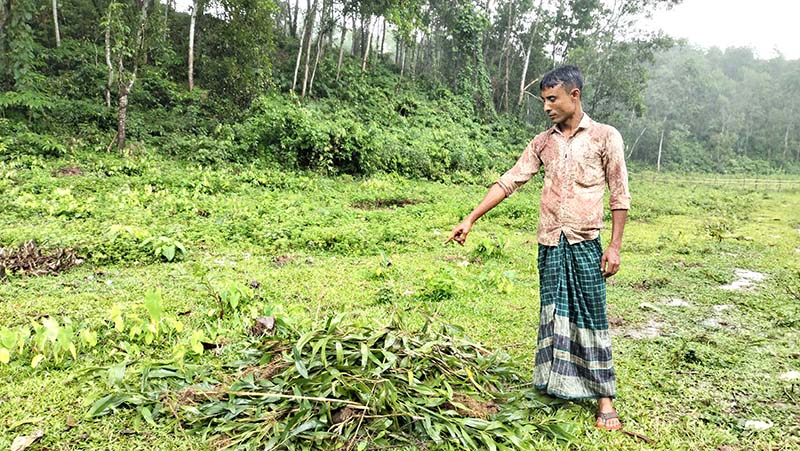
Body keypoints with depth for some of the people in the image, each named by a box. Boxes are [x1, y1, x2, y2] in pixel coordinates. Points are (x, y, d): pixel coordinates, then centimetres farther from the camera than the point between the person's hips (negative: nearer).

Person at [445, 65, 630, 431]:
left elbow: (620, 195, -2)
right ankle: (555, 386, 22)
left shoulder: (605, 137, -2)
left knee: (591, 318, 1)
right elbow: (509, 181, 6)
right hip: (549, 244, 4)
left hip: (585, 243, -3)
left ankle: (605, 399, 12)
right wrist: (471, 219, 1)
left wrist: (615, 245, -7)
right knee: (552, 315, 9)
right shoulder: (543, 142, 8)